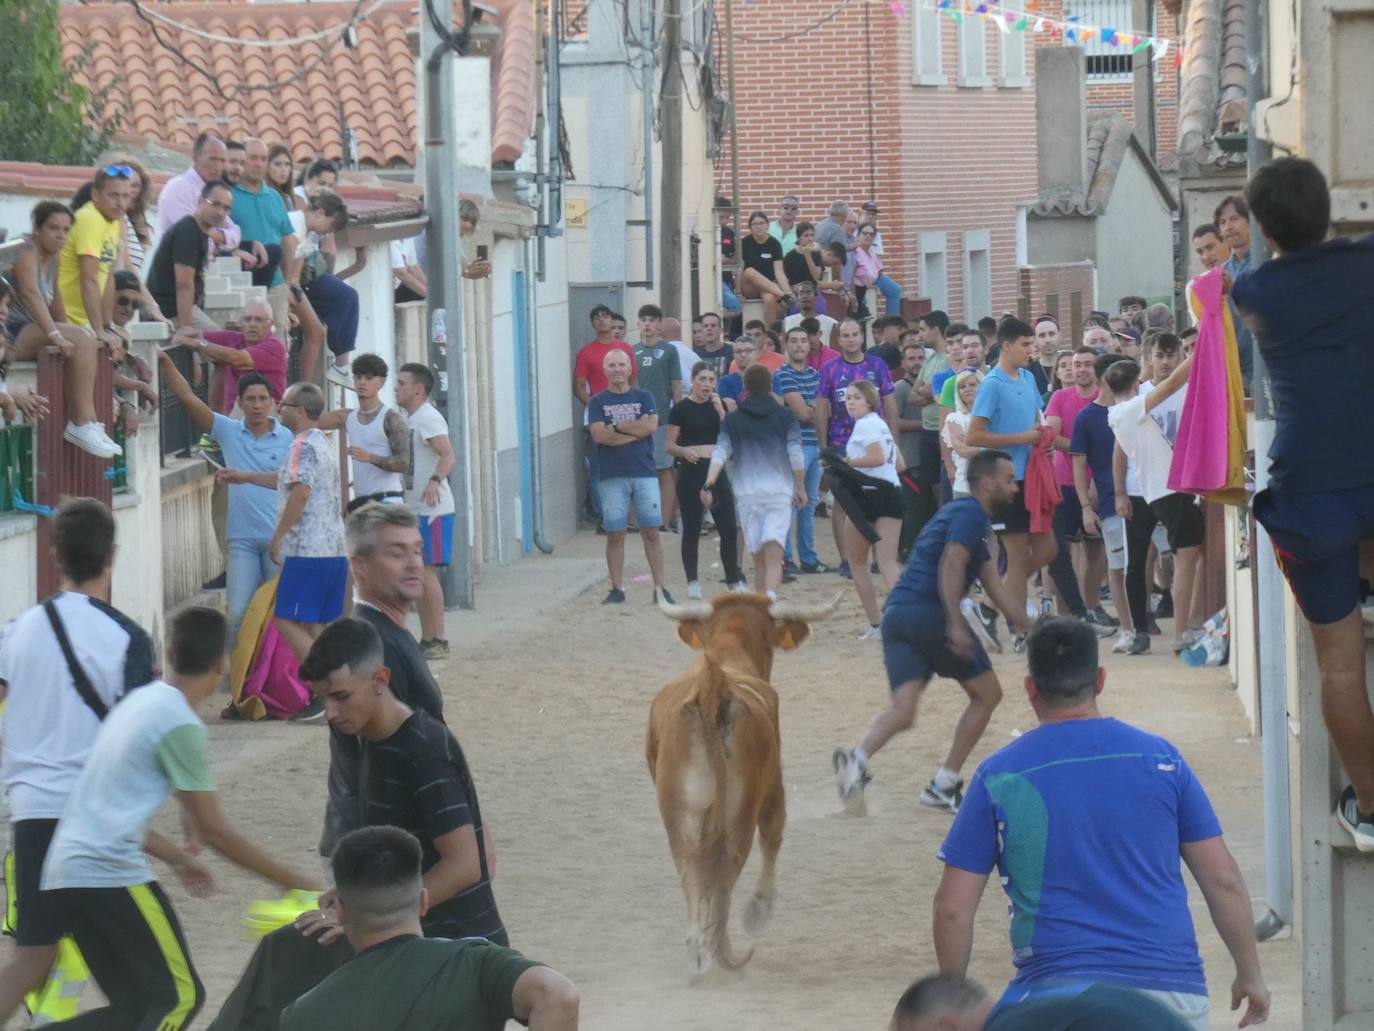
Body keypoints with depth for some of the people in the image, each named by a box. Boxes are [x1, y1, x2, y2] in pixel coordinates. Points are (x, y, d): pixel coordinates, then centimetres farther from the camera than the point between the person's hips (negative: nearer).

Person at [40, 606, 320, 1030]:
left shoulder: (140, 701, 16)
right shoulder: (181, 725, -10)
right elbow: (212, 830, -7)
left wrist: (177, 858, 29)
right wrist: (293, 881, 0)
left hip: (64, 869, 9)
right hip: (111, 872, -9)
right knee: (180, 997, -5)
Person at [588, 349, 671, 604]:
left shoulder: (643, 398, 11)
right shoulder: (597, 402, 7)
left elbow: (651, 425, -6)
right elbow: (599, 434, -9)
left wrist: (618, 426, -6)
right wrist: (635, 431, -7)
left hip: (644, 473, 1)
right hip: (612, 476, -1)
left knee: (651, 532, 0)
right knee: (615, 534, 0)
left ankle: (659, 587, 4)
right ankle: (617, 589, 6)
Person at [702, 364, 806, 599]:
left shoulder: (733, 419, 7)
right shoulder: (785, 416, 4)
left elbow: (720, 453, -4)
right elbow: (795, 456, -1)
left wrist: (709, 485, -10)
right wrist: (801, 489, 8)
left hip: (747, 494, 2)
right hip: (779, 492, -2)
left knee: (759, 559, 13)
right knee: (774, 558, -11)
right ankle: (770, 599, -33)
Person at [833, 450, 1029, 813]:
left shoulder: (962, 513, 29)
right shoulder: (971, 515, -2)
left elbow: (994, 589, 32)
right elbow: (951, 567, -18)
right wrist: (956, 626, -24)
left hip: (896, 614, 8)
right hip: (928, 611, -8)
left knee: (903, 711, -3)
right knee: (987, 694, 8)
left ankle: (858, 759, -31)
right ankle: (944, 786, 8)